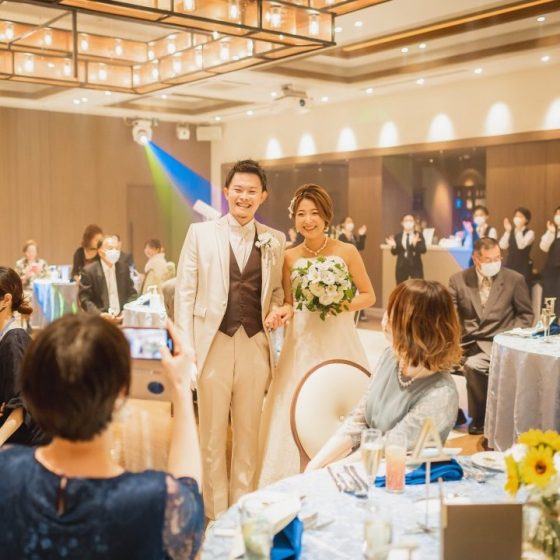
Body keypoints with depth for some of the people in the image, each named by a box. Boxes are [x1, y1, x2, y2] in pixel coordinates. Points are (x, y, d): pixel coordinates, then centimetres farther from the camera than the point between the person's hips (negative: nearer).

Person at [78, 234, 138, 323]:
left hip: (122, 317, 3)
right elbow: (84, 299, -5)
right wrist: (100, 315, -19)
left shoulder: (123, 267, 10)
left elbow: (131, 293, 13)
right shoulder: (89, 271, -3)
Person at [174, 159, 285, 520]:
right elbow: (185, 292, 1)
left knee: (249, 435, 11)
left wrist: (276, 310, -5)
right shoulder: (201, 233, 2)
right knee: (213, 436, 7)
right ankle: (216, 514, 21)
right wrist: (185, 347, -5)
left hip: (256, 346, 2)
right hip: (213, 344, -1)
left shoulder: (275, 241, 7)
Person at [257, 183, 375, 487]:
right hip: (302, 343, 2)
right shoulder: (289, 257, 5)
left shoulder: (346, 251, -1)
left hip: (339, 341, -2)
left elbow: (369, 295, 4)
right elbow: (288, 303, 11)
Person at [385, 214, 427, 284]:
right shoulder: (398, 236, 5)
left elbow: (423, 250, -10)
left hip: (415, 266, -2)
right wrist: (393, 246, -18)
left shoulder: (419, 235, 1)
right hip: (401, 266, 2)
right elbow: (394, 252, 3)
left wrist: (415, 244, -27)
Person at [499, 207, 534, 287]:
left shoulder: (529, 232, -5)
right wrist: (507, 231, -11)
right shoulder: (511, 231, 9)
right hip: (509, 265, 5)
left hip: (523, 266, -5)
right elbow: (502, 246, -4)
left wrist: (519, 230, -25)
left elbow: (521, 245, -22)